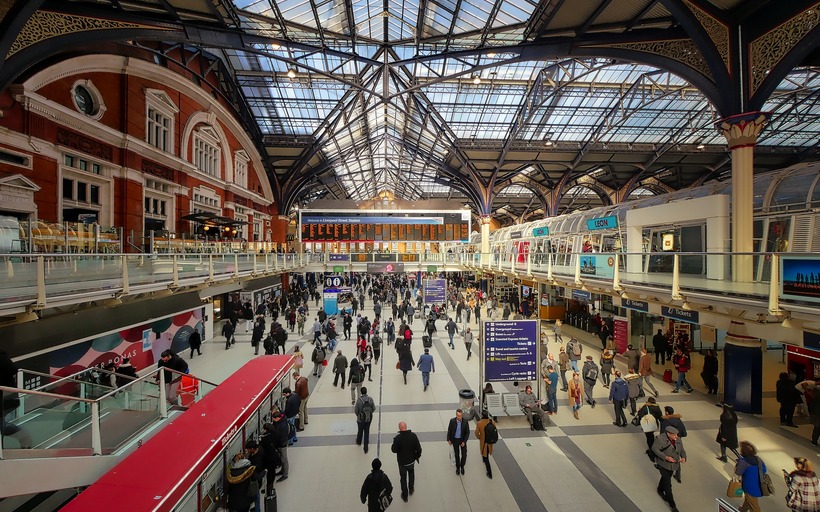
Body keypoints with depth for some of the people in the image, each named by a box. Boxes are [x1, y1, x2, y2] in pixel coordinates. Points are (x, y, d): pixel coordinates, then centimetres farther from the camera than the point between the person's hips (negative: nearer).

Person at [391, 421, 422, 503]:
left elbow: (394, 450, -18)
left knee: (403, 477, 20)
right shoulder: (413, 435, -20)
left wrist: (393, 444, 1)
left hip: (402, 462, -2)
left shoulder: (397, 438, -27)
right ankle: (411, 489, 45)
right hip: (411, 460, 2)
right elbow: (418, 448, -12)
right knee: (411, 473, 31)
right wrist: (418, 456, 6)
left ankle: (405, 495, 33)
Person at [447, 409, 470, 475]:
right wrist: (448, 439, -3)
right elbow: (449, 430, -5)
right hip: (455, 440, 0)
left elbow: (467, 432, -10)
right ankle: (458, 467, 37)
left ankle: (462, 467, 30)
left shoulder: (465, 422, -20)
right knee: (457, 454, 13)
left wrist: (464, 441, -14)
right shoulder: (452, 421, -20)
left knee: (464, 455, 3)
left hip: (462, 440, 0)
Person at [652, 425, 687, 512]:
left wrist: (683, 457, -21)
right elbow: (654, 449, -20)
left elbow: (682, 450, 0)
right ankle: (672, 504, 15)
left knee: (665, 478, 28)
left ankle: (660, 490, 53)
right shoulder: (660, 439, -27)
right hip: (663, 464, -6)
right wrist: (665, 457, -29)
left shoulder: (678, 440, -10)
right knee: (668, 484, -1)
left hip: (674, 465, 6)